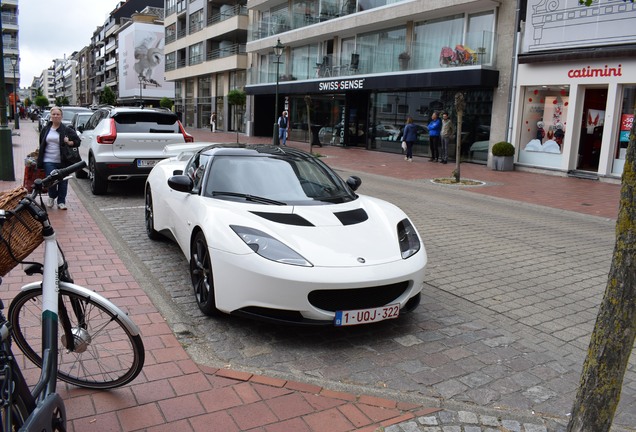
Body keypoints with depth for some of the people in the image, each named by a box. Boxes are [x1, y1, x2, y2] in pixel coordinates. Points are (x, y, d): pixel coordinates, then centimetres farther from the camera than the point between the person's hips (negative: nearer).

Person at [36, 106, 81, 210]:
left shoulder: (67, 130, 1)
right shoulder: (46, 129, 10)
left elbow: (78, 141, 5)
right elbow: (41, 144, 18)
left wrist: (69, 142, -15)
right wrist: (40, 160, 14)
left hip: (62, 161, -1)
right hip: (49, 161, 1)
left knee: (63, 182, 3)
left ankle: (61, 202, 17)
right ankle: (52, 197, 22)